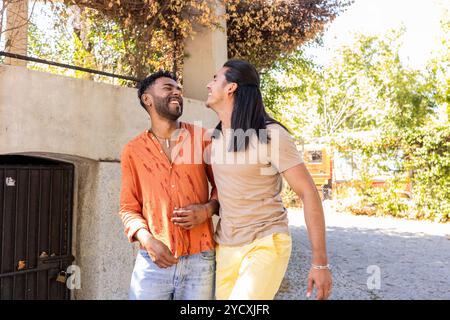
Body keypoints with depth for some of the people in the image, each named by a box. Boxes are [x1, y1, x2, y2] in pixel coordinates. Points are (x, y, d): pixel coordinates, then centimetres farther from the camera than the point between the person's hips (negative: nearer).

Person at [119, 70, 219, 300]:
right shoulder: (133, 150, 4)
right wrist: (147, 240, -10)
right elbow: (128, 208, 7)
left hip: (200, 260, 0)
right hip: (153, 261, 0)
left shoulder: (201, 137, 3)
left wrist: (208, 209, -8)